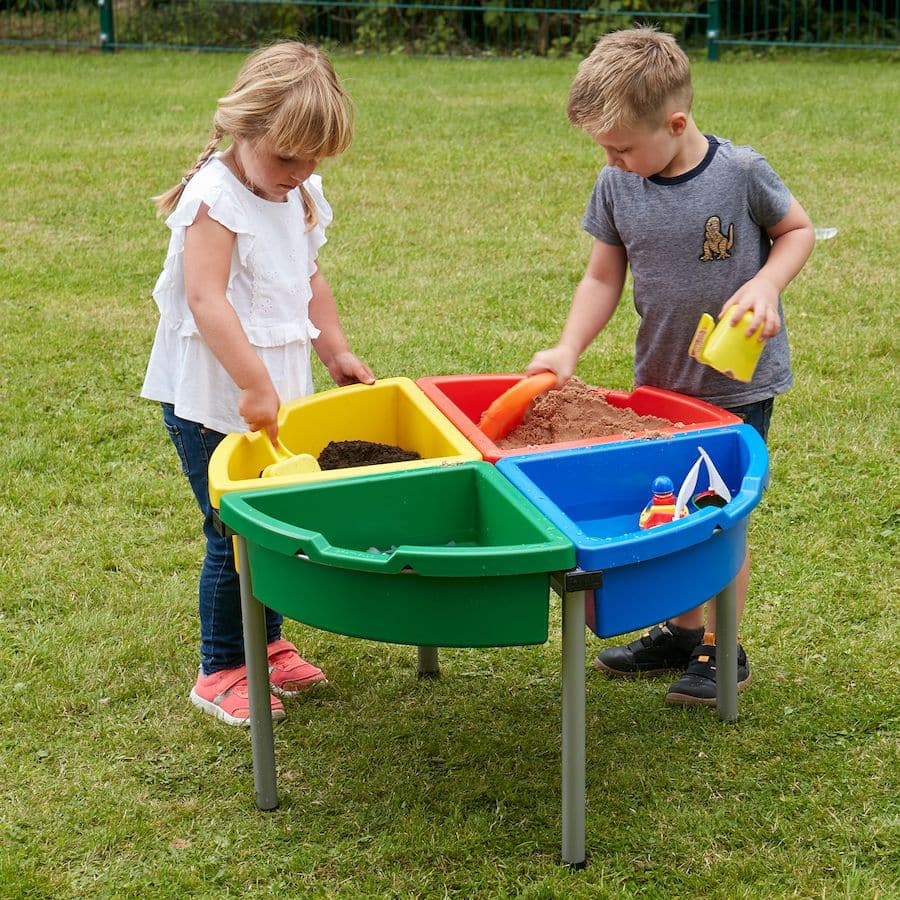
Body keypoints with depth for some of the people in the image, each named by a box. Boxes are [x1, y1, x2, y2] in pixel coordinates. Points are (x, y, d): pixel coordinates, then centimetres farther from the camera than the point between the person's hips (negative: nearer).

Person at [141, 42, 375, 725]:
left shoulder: (303, 196, 8)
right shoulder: (216, 196, -18)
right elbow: (205, 299, -28)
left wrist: (336, 352, 14)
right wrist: (255, 385, -33)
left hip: (276, 393, 8)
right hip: (211, 400, -8)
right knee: (235, 532, -2)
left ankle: (266, 642, 33)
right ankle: (221, 671, 13)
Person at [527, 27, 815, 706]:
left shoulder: (740, 172, -18)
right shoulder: (616, 186, -7)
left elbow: (798, 229, -2)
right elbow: (603, 278, 1)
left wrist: (764, 285, -20)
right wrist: (567, 350, -11)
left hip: (740, 380, -4)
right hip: (660, 380, 4)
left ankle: (723, 650, 19)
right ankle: (681, 631, 30)